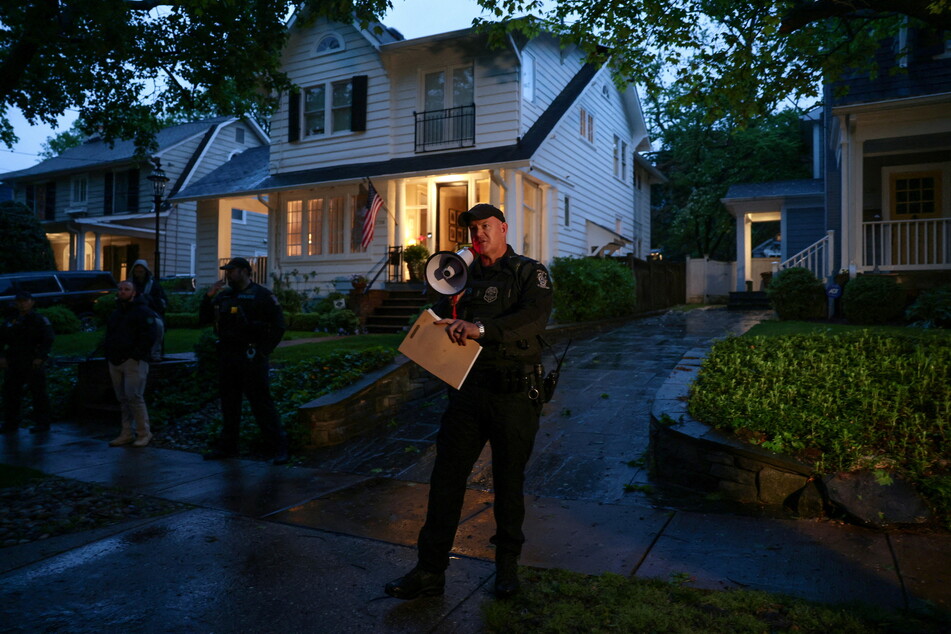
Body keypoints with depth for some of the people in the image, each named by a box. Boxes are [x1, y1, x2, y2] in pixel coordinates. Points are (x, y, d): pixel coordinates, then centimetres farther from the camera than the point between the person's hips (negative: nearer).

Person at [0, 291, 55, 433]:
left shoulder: (40, 320, -1)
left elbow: (48, 340, -7)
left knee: (38, 392, -3)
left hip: (33, 363, -6)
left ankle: (42, 423, 3)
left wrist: (40, 357, -17)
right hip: (14, 363, 6)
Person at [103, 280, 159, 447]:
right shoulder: (116, 313, 22)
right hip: (115, 362, 8)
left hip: (133, 362, -8)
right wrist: (107, 351, 13)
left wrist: (136, 354, -17)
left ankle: (143, 433, -4)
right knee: (122, 399, 9)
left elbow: (150, 335, -13)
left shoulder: (143, 311, -4)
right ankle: (126, 434, 14)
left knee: (134, 397, -12)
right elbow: (109, 335, 30)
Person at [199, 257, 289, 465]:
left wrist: (263, 350, -11)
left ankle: (279, 446, -3)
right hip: (227, 355, 7)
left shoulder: (261, 295, -4)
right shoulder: (223, 296, 16)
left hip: (250, 356, -7)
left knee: (261, 401, -8)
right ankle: (227, 445, 24)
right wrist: (208, 297, 2)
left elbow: (278, 326, -7)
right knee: (229, 402, 13)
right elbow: (203, 320, 16)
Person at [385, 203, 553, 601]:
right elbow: (437, 315, 14)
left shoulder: (529, 273, 1)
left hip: (513, 392, -4)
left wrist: (481, 327, -30)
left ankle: (507, 564, 26)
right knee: (446, 476, 2)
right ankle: (430, 571, 11)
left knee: (509, 481, 8)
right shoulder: (465, 274, 16)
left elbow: (534, 318, -18)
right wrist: (448, 321, -10)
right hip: (467, 388, 4)